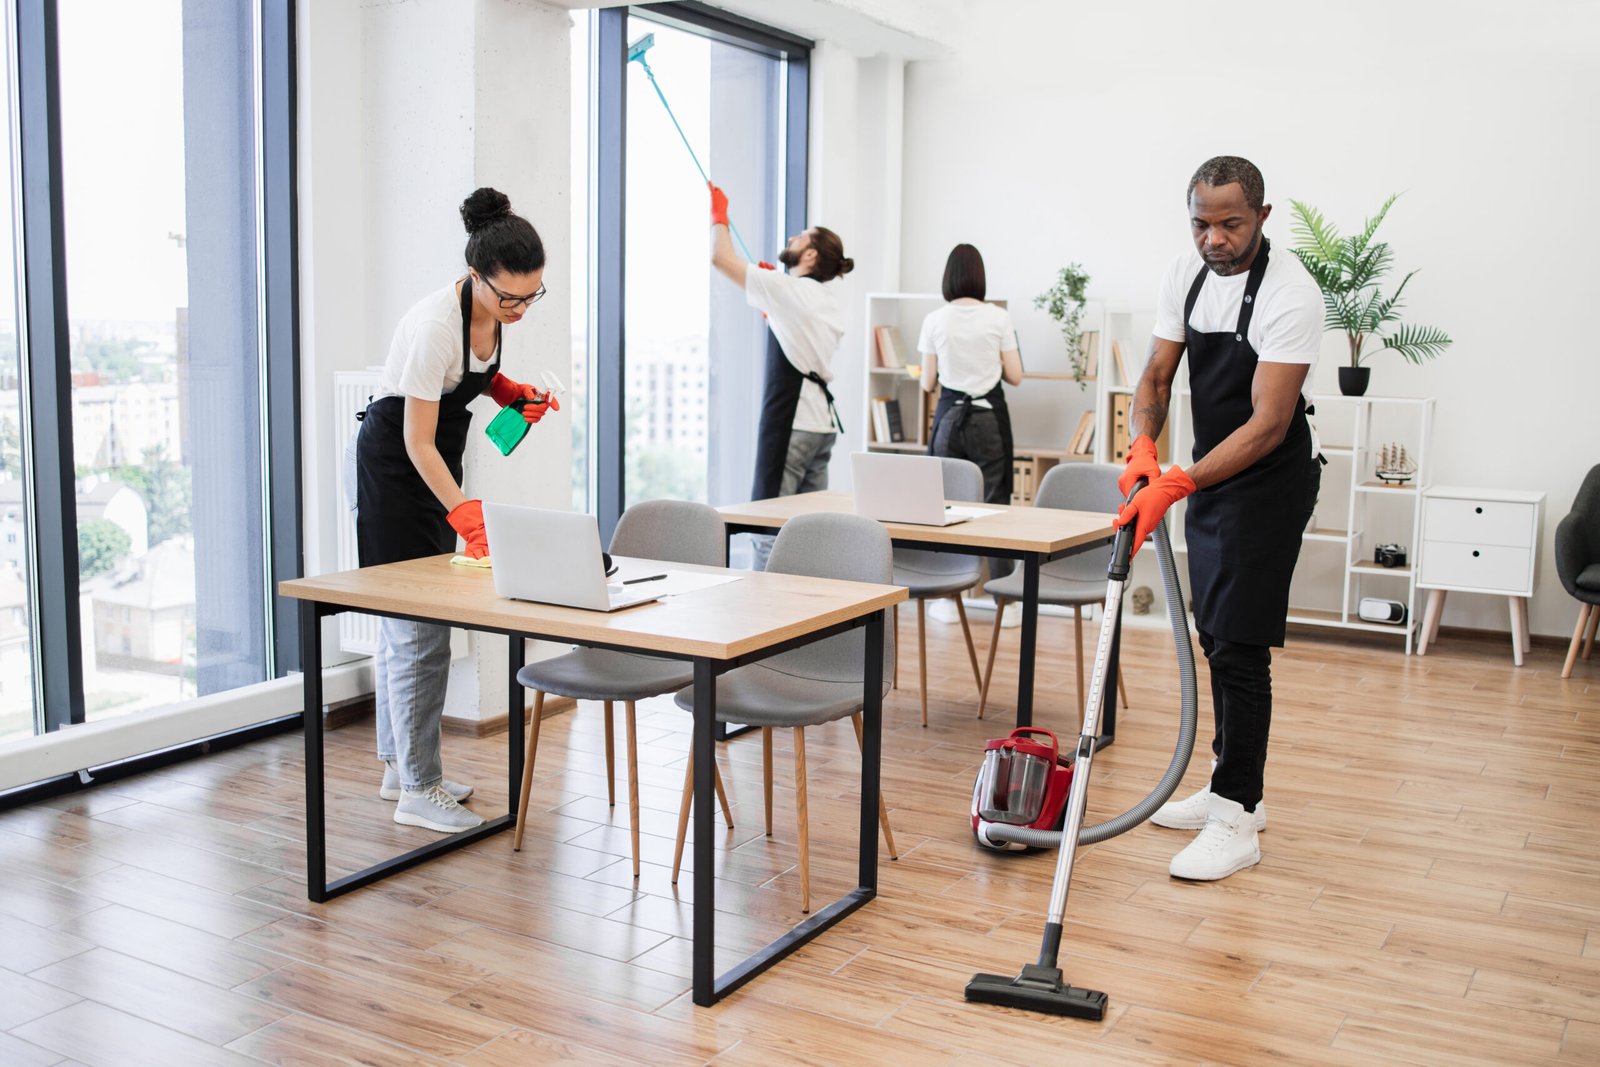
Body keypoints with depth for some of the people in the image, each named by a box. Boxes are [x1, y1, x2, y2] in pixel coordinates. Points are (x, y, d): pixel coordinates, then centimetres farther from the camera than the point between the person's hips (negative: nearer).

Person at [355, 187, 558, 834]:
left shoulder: (495, 306, -6)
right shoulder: (436, 324, -30)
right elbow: (417, 441, -27)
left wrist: (510, 390, -4)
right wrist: (466, 514, -34)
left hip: (434, 462, 9)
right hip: (394, 464, -8)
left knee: (407, 614, 14)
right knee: (418, 622, -8)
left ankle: (400, 763, 24)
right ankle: (418, 790, 0)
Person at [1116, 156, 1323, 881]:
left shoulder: (1289, 293, -23)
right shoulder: (1185, 275, 0)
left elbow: (1269, 425, -27)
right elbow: (1158, 375, 3)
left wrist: (1175, 486, -35)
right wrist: (1143, 446, -18)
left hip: (1269, 481, -8)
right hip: (1210, 476, 8)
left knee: (1239, 646, -10)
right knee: (1217, 637, 14)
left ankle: (1236, 821, -3)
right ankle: (1234, 788, 28)